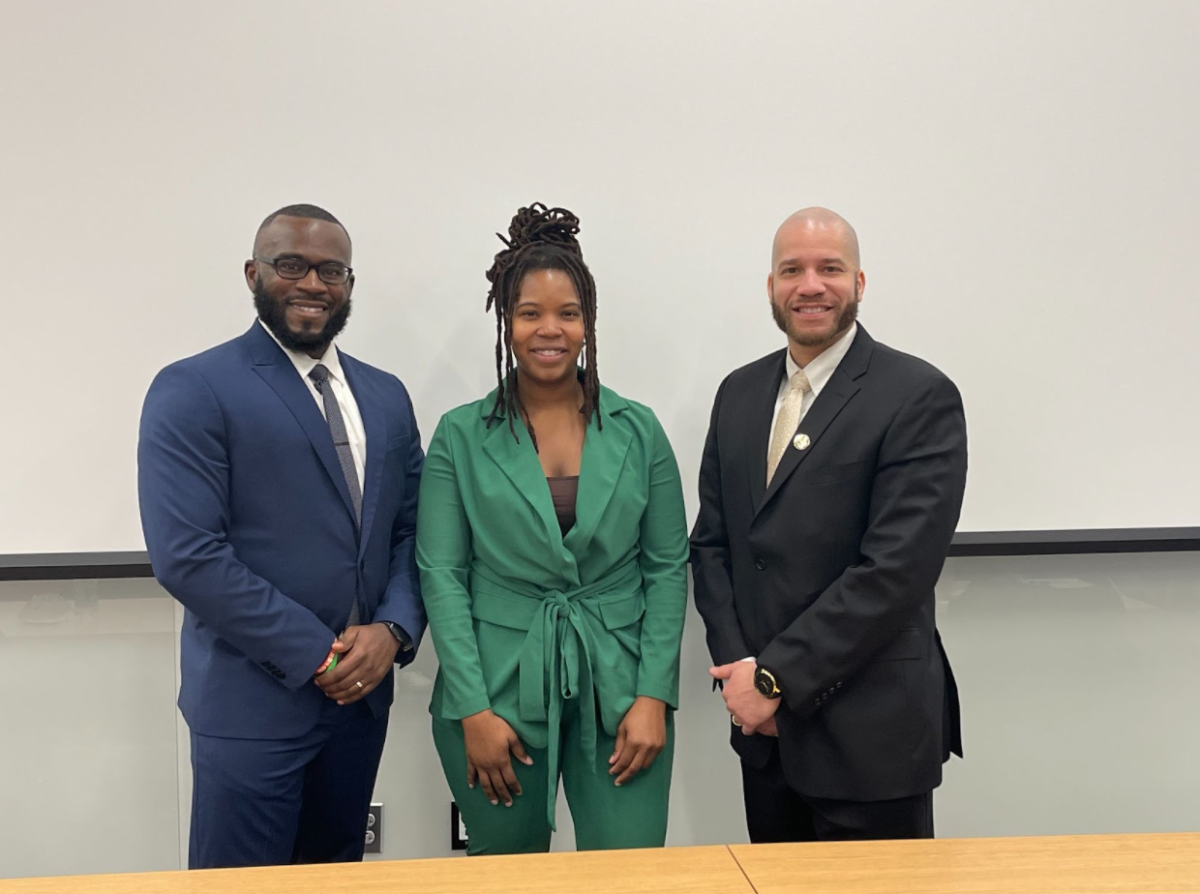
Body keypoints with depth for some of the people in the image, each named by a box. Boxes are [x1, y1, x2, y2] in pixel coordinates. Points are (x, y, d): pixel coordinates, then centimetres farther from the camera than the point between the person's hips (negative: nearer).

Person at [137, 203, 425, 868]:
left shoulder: (385, 396, 9)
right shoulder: (193, 390, -9)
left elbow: (410, 530, 10)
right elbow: (186, 556, -17)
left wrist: (393, 631, -8)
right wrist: (317, 655, -15)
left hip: (361, 693, 6)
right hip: (252, 703, -5)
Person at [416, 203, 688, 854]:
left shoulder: (637, 430, 3)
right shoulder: (460, 436, -1)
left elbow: (667, 568, 3)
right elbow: (441, 574, -3)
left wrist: (654, 696, -4)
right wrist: (473, 708, -9)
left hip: (617, 690, 1)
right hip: (498, 690, 0)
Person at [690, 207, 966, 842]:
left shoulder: (920, 397, -11)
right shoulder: (739, 393, 8)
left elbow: (897, 568, -18)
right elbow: (710, 540, 8)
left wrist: (776, 675, -16)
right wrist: (738, 665, -5)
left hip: (871, 736, -5)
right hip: (765, 727, 5)